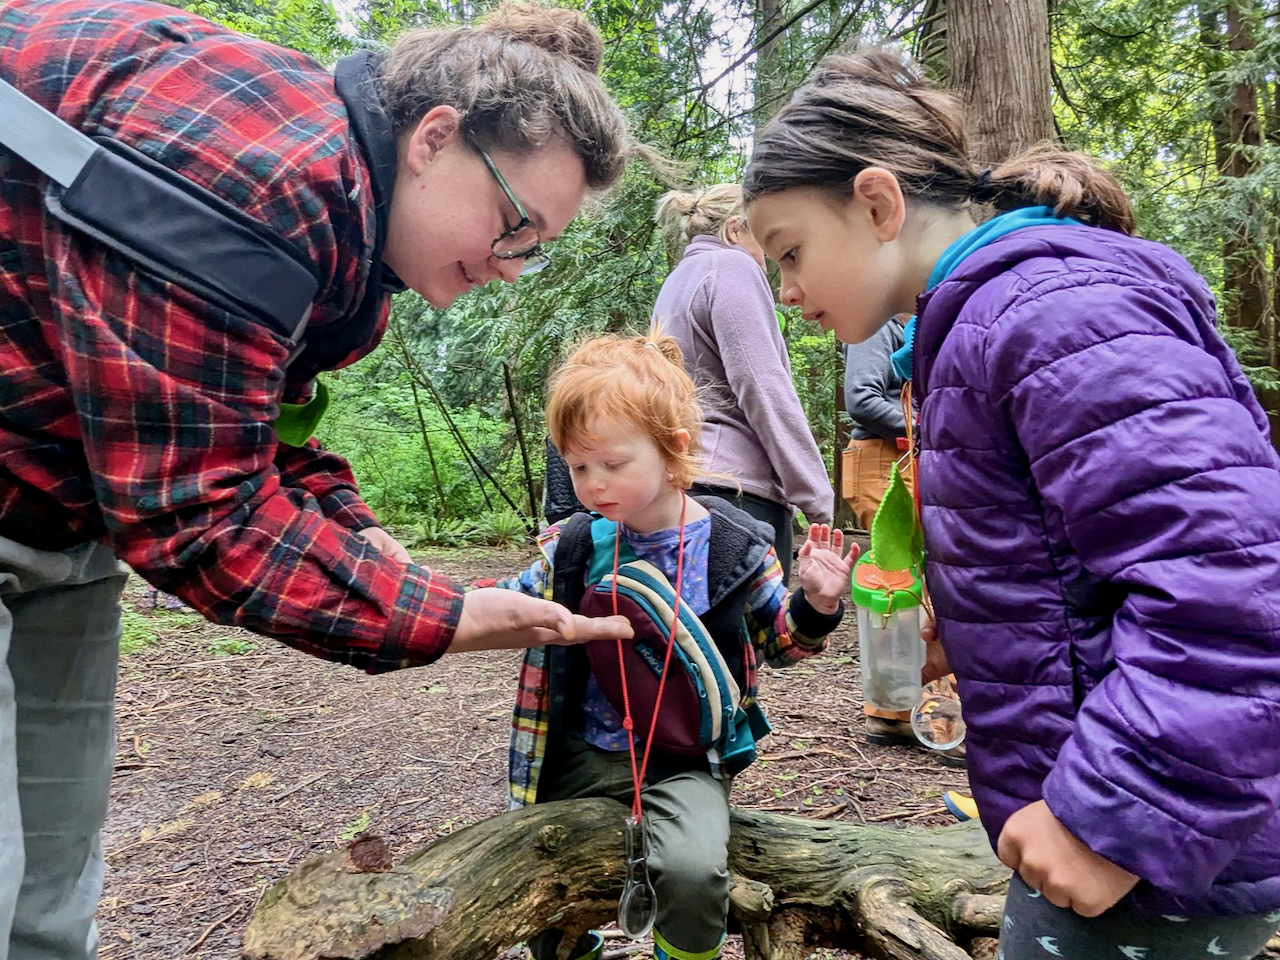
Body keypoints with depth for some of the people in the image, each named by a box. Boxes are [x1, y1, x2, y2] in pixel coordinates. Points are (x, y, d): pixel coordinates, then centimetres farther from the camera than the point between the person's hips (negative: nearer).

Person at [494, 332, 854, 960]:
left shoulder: (734, 548, -10)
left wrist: (816, 607, -16)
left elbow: (777, 643, 4)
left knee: (693, 869, -28)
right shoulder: (571, 547, -4)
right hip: (581, 757, 4)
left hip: (684, 760, -3)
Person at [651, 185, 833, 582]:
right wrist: (817, 499, -12)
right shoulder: (733, 267, -3)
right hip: (738, 484, -9)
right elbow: (763, 387, -14)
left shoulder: (675, 282, 24)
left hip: (685, 476, 9)